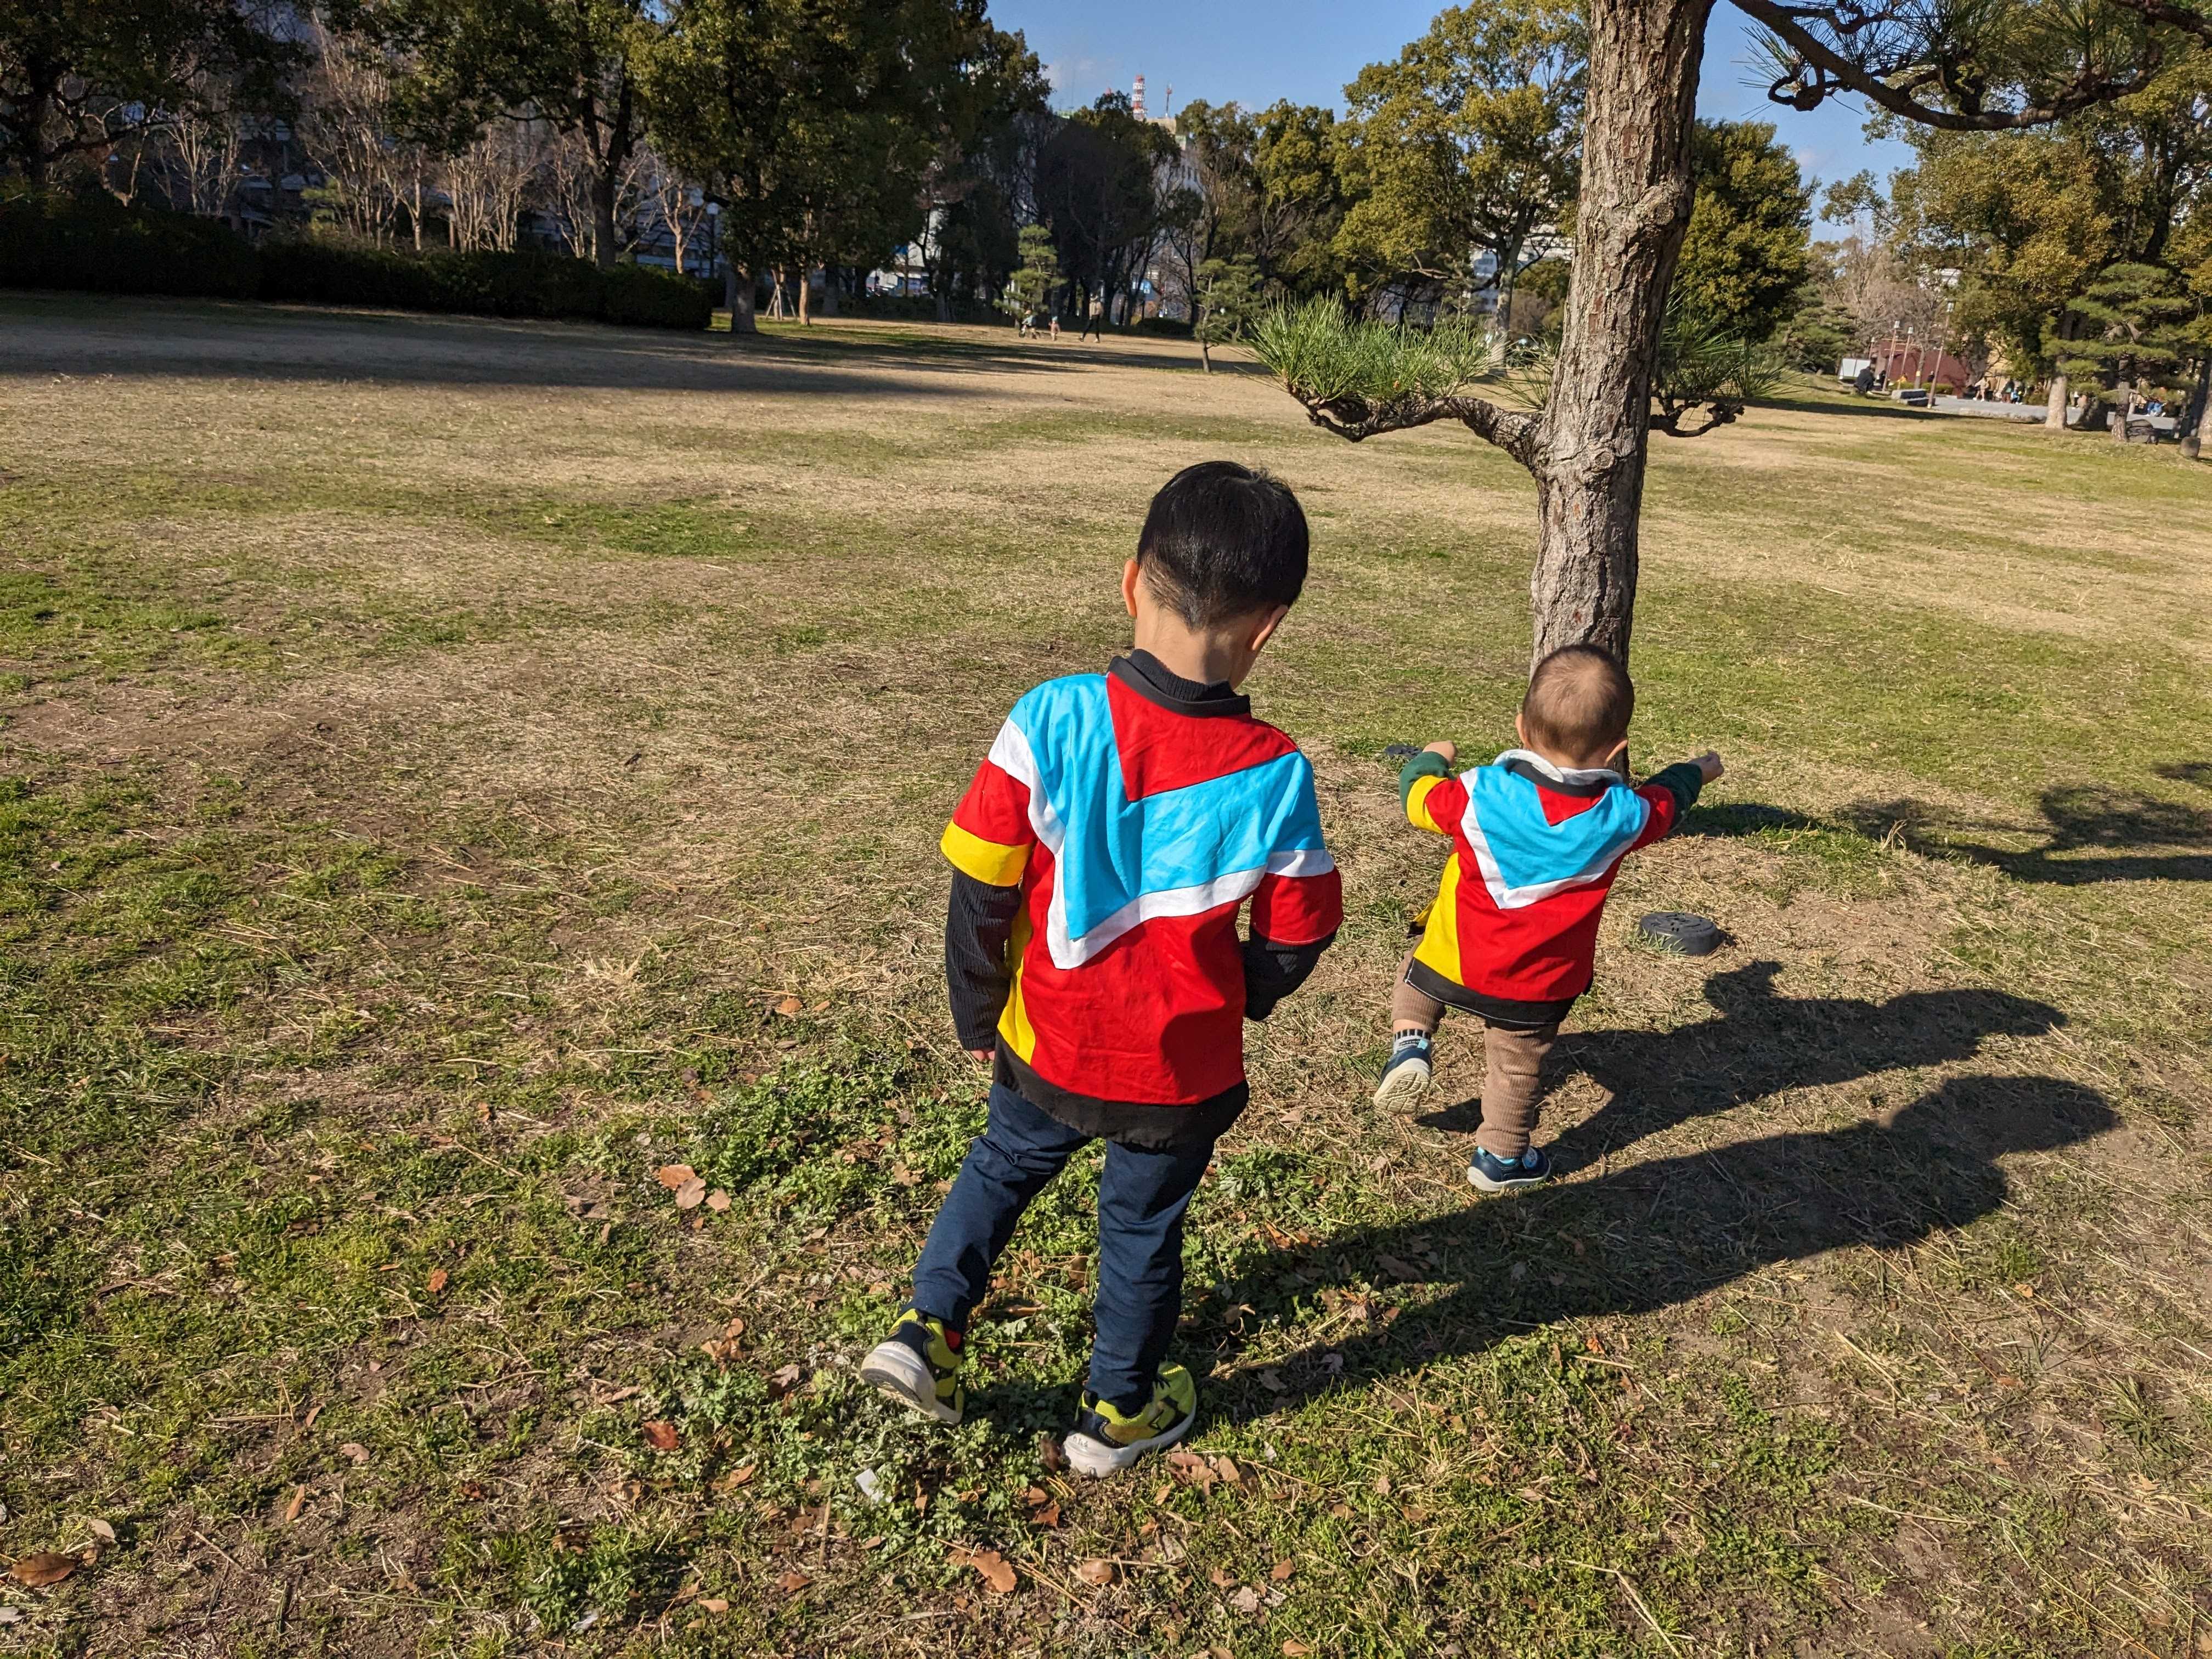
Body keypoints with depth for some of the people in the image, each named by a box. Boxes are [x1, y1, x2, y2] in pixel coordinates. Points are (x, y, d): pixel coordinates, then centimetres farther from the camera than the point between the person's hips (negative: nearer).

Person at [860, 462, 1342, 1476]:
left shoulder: (1051, 719, -20)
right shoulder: (1273, 776, -20)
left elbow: (978, 890, -13)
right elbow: (1296, 940, -7)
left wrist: (977, 1016, 3)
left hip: (1047, 1046, 1)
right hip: (1182, 1071, -1)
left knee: (1002, 1165, 29)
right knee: (1143, 1227, 21)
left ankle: (928, 1329, 25)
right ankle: (1119, 1411, 39)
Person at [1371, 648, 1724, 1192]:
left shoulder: (1480, 793, -24)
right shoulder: (1621, 818, -18)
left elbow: (1418, 797, -5)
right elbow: (1665, 802, 6)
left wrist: (1432, 757, 17)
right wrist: (1696, 771, 28)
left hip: (1455, 959, 0)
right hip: (1539, 985, 1)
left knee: (1415, 983, 30)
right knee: (1516, 1068, 20)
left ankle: (1410, 1042, 9)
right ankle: (1500, 1158, 33)